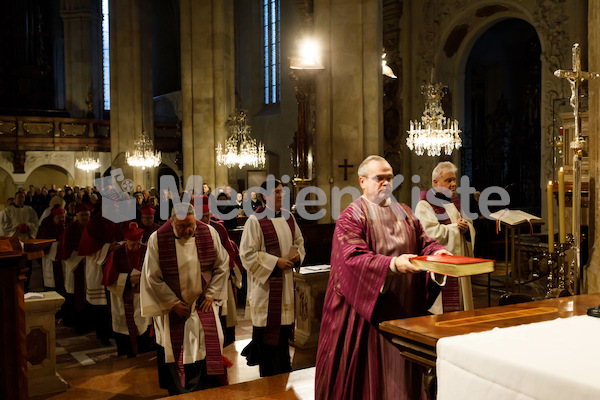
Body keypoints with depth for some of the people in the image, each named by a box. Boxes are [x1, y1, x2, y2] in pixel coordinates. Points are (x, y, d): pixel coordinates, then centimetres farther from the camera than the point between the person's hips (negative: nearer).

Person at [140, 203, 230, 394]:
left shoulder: (209, 233, -8)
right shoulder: (157, 239, -14)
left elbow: (222, 265, 2)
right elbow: (152, 277, -9)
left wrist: (211, 294, -3)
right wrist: (173, 303, -9)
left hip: (203, 303, 2)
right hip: (171, 306, -2)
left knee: (209, 347, 3)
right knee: (175, 354, 6)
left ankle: (208, 390, 19)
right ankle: (179, 393, 23)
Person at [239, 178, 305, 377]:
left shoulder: (288, 217, 9)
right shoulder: (255, 221, -11)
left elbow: (299, 241, 20)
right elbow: (248, 254, -13)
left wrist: (298, 255, -2)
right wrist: (275, 262, -16)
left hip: (285, 281, 6)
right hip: (265, 283, -6)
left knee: (284, 325, 10)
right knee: (267, 328, -1)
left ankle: (283, 368, 27)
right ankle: (268, 374, 12)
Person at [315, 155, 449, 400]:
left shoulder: (404, 212, 14)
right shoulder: (351, 217, -8)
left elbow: (423, 242, 10)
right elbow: (353, 258, -21)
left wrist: (437, 252, -13)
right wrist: (392, 264, -34)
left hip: (405, 309, 6)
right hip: (368, 309, -5)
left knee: (402, 368, 11)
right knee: (369, 371, 3)